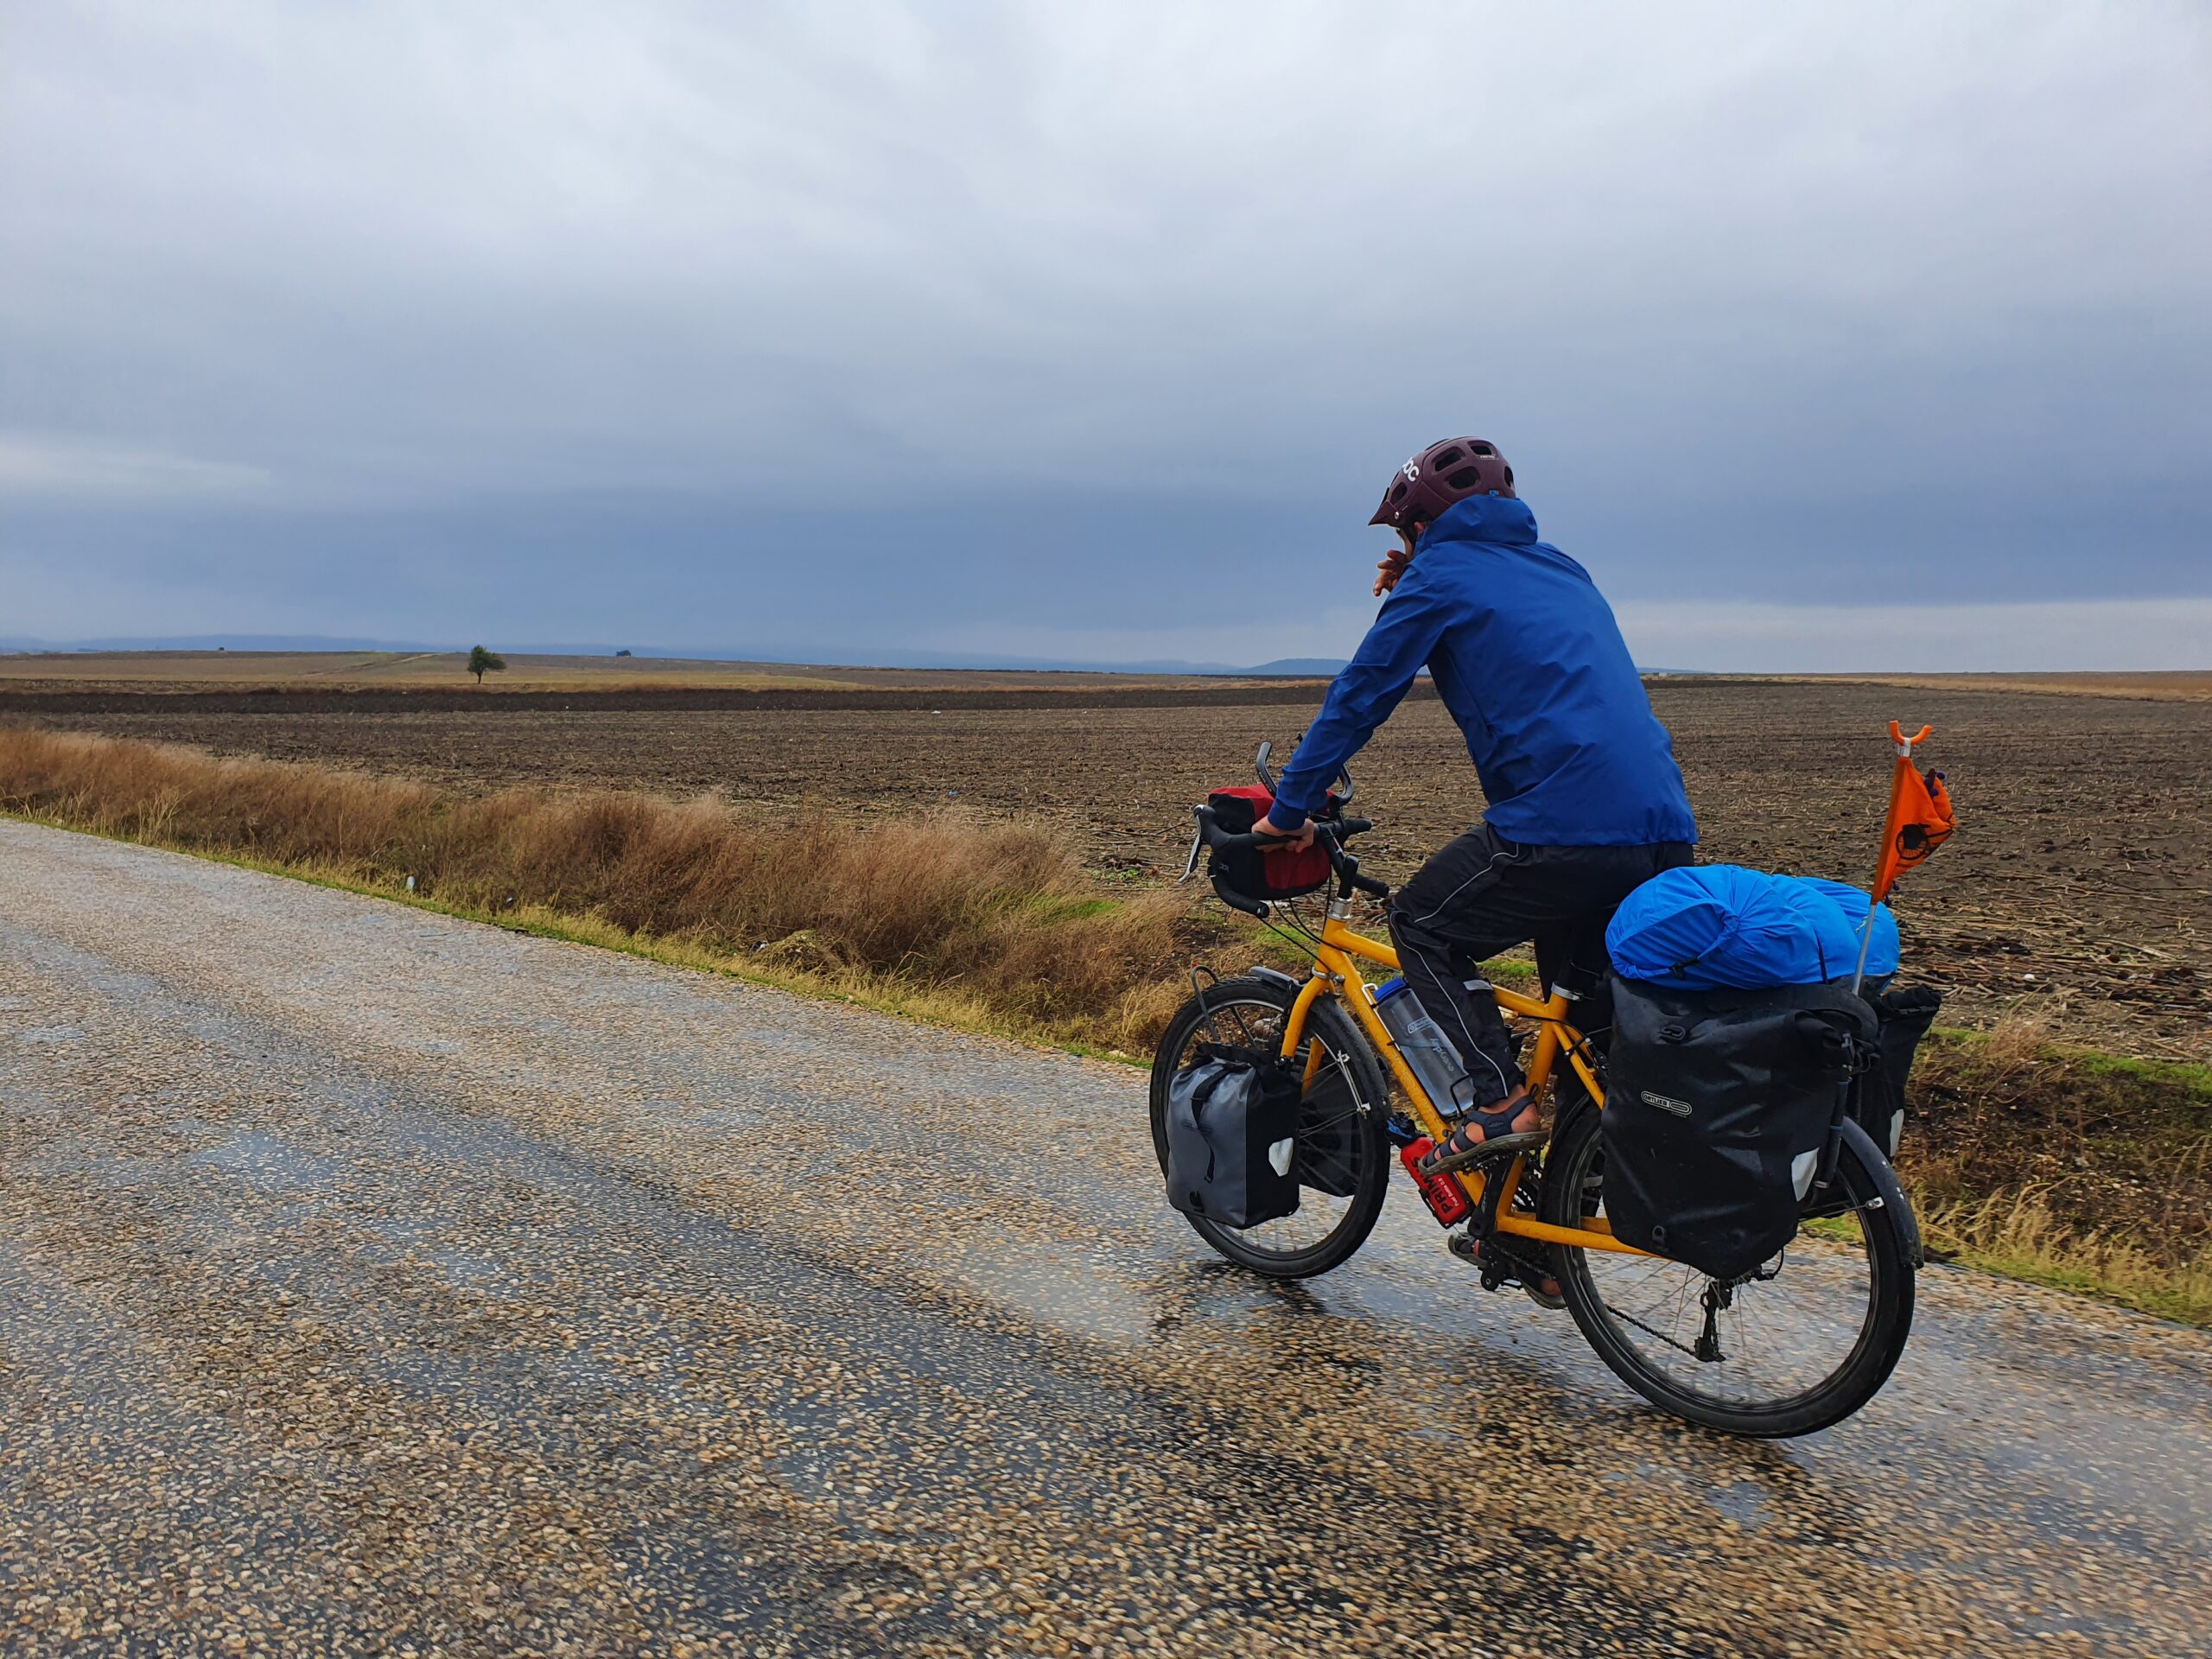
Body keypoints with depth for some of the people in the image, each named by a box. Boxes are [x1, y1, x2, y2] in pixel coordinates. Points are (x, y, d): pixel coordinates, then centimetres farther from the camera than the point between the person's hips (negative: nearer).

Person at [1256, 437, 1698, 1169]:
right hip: (1665, 832, 8)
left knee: (1420, 924, 13)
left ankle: (1500, 1102, 2)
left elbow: (1358, 697, 3)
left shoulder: (1441, 574, 3)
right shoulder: (1559, 568, 25)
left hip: (1562, 829, -8)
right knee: (1584, 998, 27)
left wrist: (1287, 811, 11)